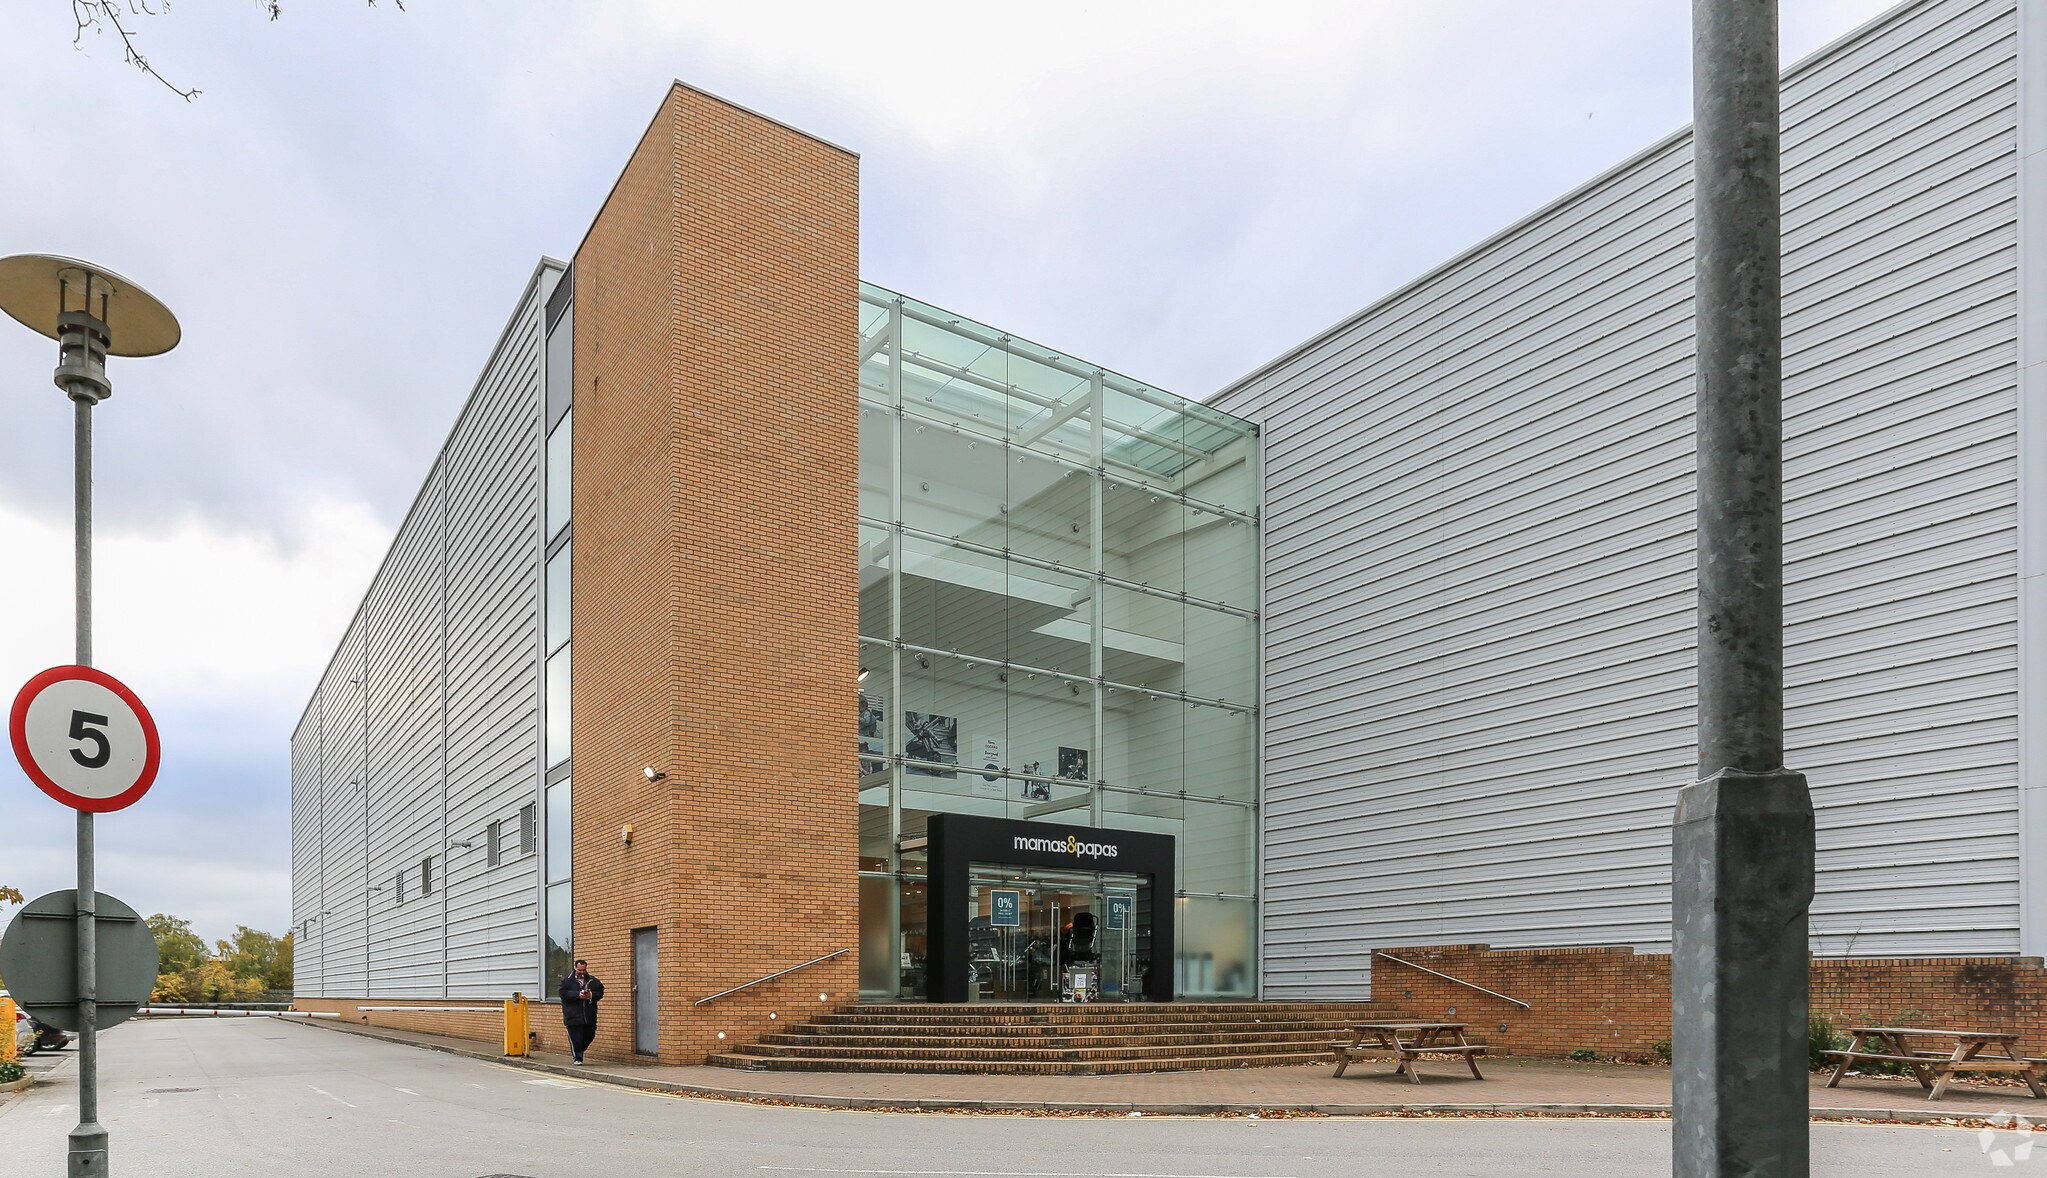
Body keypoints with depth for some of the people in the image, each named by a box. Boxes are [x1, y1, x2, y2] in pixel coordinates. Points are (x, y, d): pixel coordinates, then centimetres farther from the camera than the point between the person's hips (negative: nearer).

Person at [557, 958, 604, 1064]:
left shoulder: (593, 981, 10)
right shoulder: (567, 981, 1)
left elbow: (600, 992, 7)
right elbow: (563, 993, -10)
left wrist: (591, 995, -13)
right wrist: (577, 995, -20)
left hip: (589, 1016, 3)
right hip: (573, 1016, -3)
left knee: (589, 1035, 8)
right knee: (575, 1038, -4)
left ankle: (579, 1051, 32)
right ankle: (577, 1058, 8)